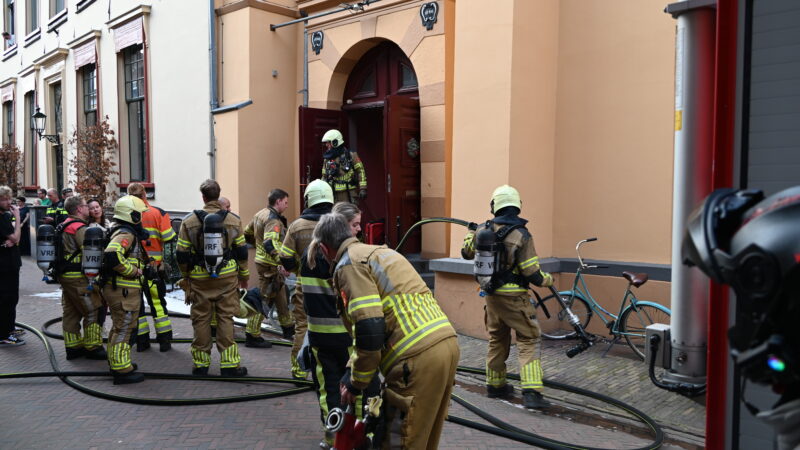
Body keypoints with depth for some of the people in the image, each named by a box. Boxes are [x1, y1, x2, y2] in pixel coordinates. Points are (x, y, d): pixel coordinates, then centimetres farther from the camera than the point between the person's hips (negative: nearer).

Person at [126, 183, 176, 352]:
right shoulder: (158, 213, -7)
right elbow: (169, 238, -9)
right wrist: (170, 225, 10)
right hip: (154, 267, -1)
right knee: (157, 302, 10)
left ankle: (142, 341, 17)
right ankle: (164, 340, 13)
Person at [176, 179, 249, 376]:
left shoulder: (189, 221, -3)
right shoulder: (233, 220, -2)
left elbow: (181, 255, 0)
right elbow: (241, 251, 3)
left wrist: (185, 277, 16)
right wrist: (244, 275, 15)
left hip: (199, 278, 0)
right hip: (227, 278, 0)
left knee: (201, 319, 10)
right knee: (225, 318, 5)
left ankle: (200, 363, 19)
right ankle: (229, 364, 6)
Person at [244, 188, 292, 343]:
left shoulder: (260, 214, 10)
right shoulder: (273, 219, -19)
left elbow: (247, 234, 20)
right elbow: (270, 243, -34)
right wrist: (281, 262, -42)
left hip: (262, 259, 10)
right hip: (270, 265, -10)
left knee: (281, 296, 20)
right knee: (263, 298, -2)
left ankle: (287, 328, 32)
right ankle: (253, 335, 5)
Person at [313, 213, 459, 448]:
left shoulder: (349, 264, -2)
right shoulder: (380, 252, 26)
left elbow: (369, 329, -14)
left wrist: (356, 383, 0)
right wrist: (352, 369, 31)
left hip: (418, 358, -9)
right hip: (447, 343, 9)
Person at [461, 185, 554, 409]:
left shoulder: (483, 230, -1)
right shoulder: (521, 235, -16)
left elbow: (467, 253, 16)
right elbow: (532, 273, -16)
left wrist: (469, 234, 34)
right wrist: (548, 279, 4)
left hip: (491, 295, 6)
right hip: (513, 298, -5)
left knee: (497, 340, 20)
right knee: (528, 341, 0)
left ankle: (495, 385, 29)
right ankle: (531, 392, -8)